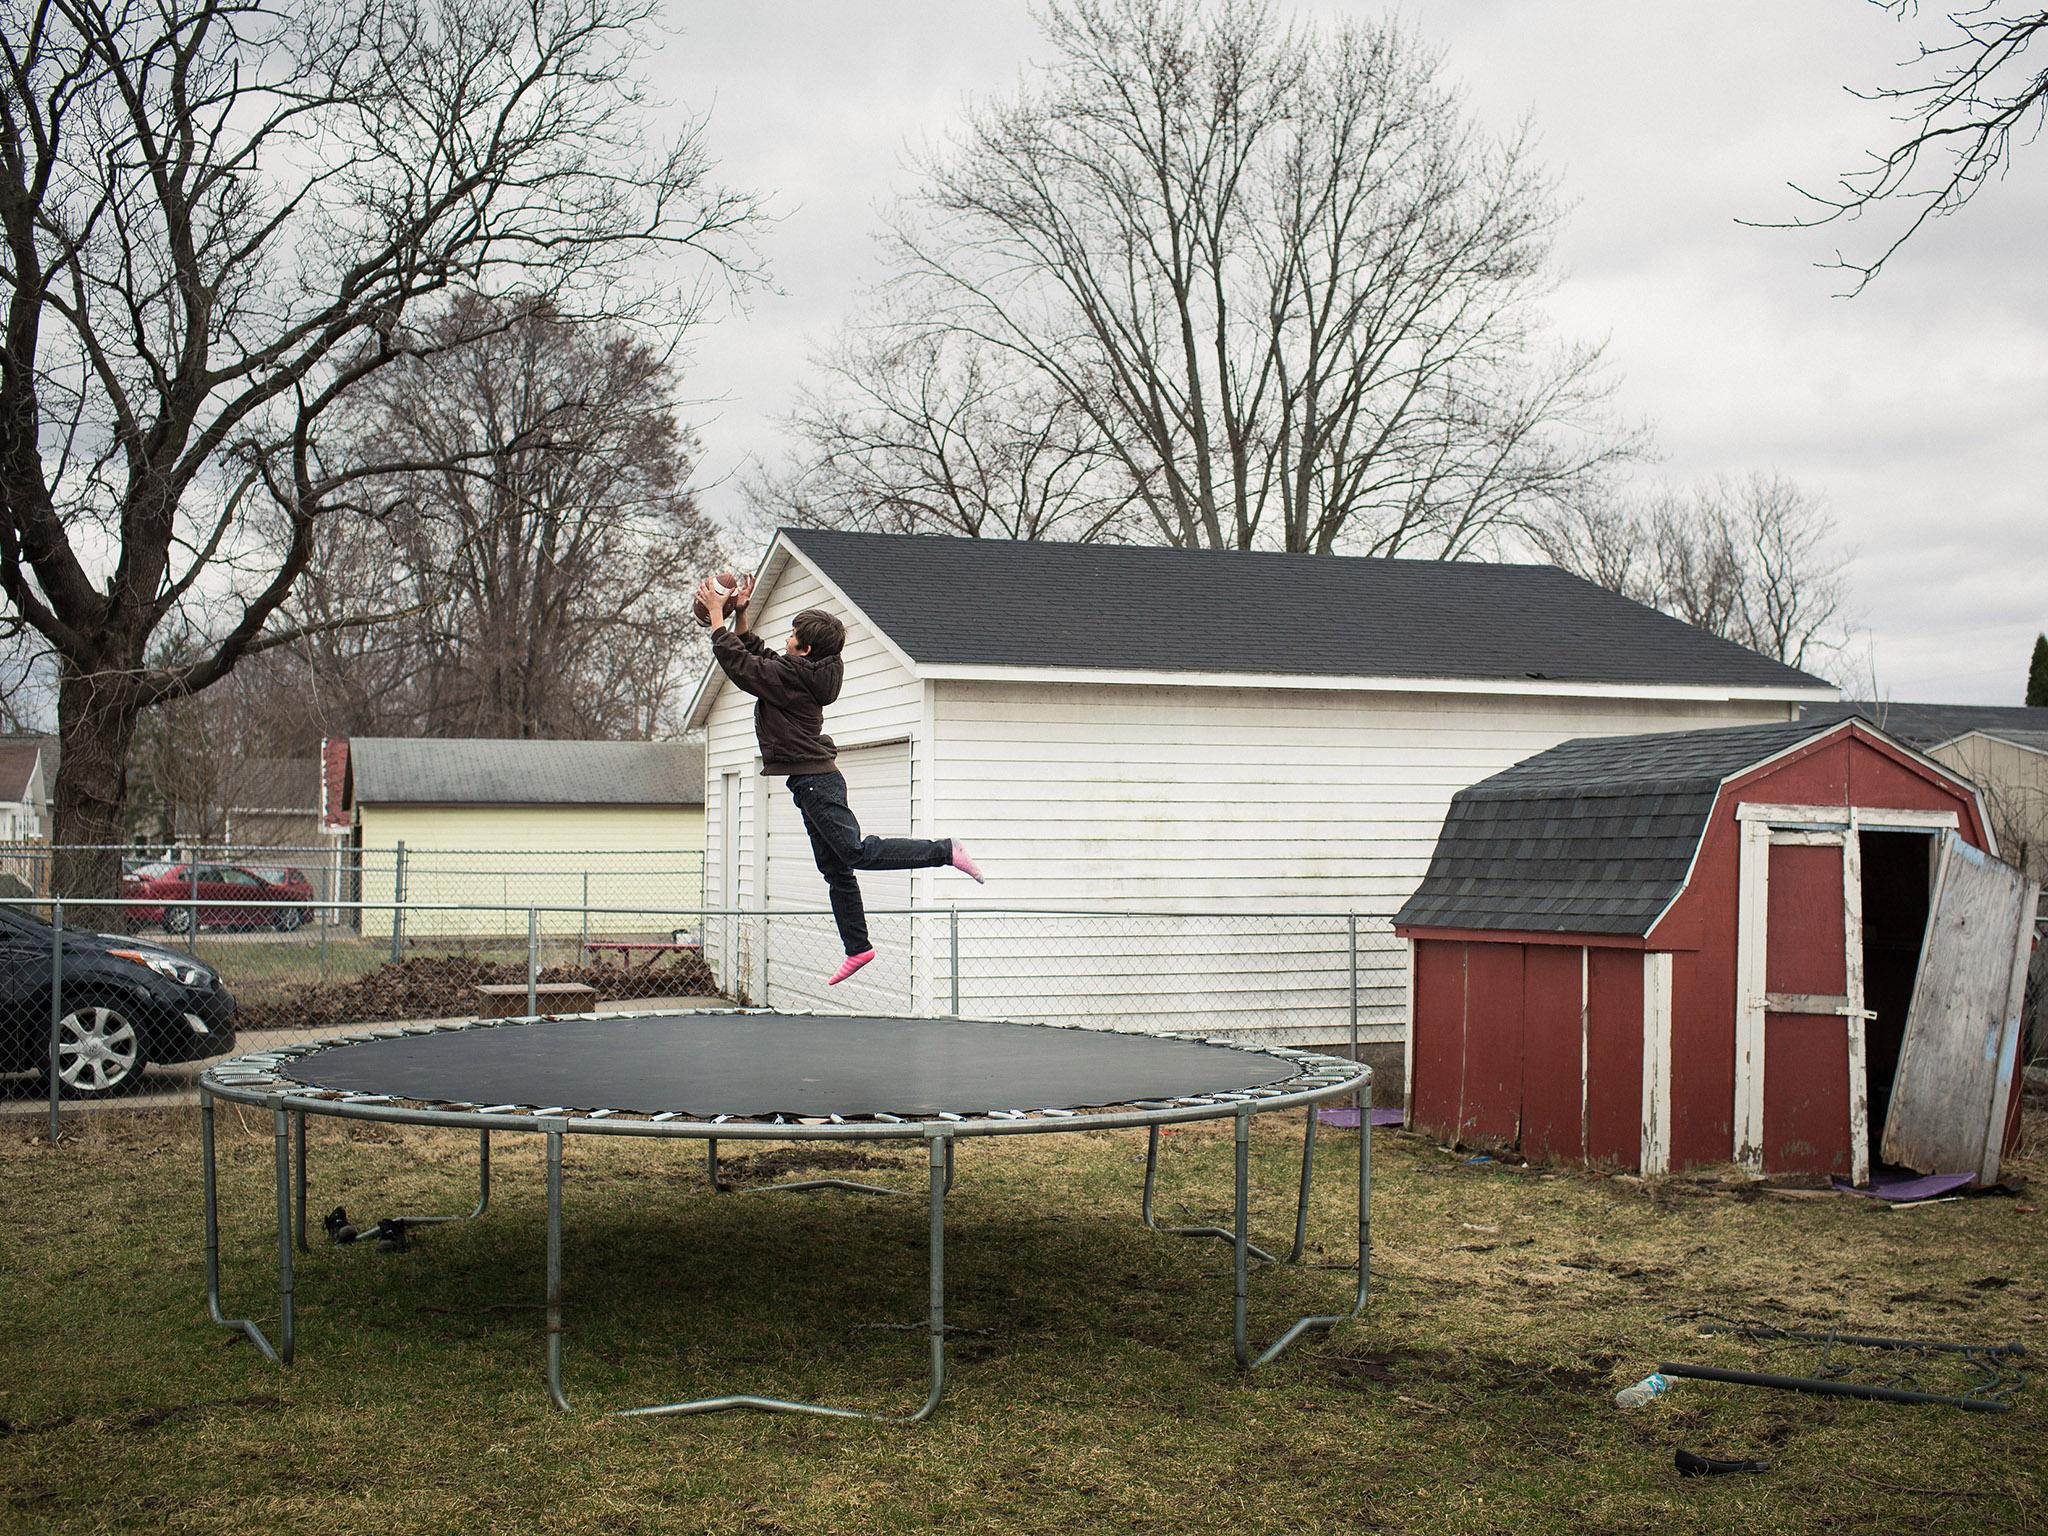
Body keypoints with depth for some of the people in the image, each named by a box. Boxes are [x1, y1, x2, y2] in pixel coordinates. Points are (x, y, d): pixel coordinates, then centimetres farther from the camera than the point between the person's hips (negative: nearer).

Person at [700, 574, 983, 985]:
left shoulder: (787, 677, -14)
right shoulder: (806, 674, 13)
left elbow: (736, 661, -10)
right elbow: (754, 655, 27)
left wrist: (716, 615, -1)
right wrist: (740, 615, 20)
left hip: (815, 781, -10)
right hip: (815, 780, 10)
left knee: (856, 851, -16)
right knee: (835, 869, 10)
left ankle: (944, 850, -14)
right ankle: (858, 948, 12)